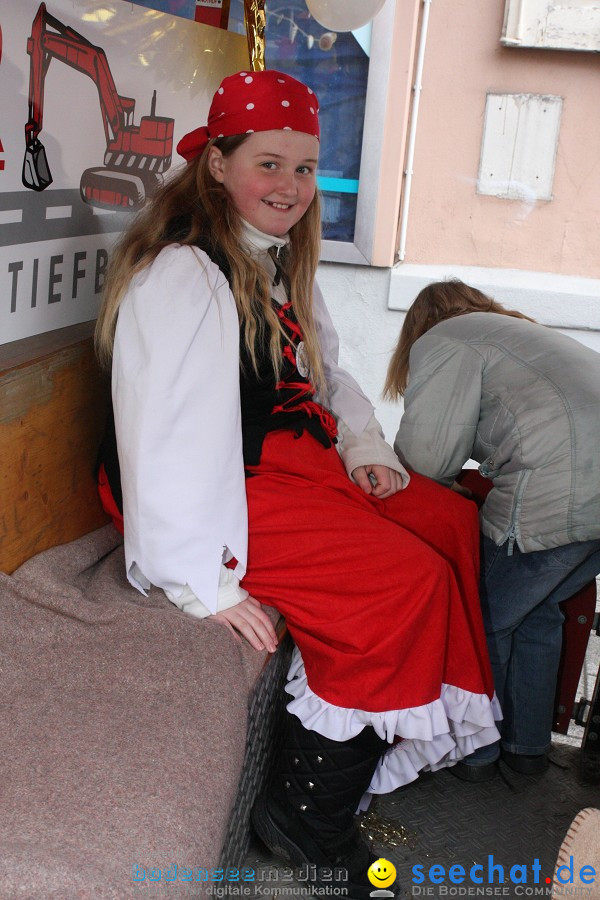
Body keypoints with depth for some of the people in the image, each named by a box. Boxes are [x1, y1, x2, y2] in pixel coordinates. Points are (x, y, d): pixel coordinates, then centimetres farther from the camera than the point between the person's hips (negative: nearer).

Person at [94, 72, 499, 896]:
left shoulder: (279, 261, 13)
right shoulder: (183, 274, -19)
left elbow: (327, 374, 22)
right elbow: (166, 434, -25)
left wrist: (364, 448, 4)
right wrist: (204, 583, -24)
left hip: (293, 455, 10)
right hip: (230, 487, -10)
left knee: (451, 525, -2)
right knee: (406, 582, -18)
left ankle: (435, 732, 9)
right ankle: (308, 815, -3)